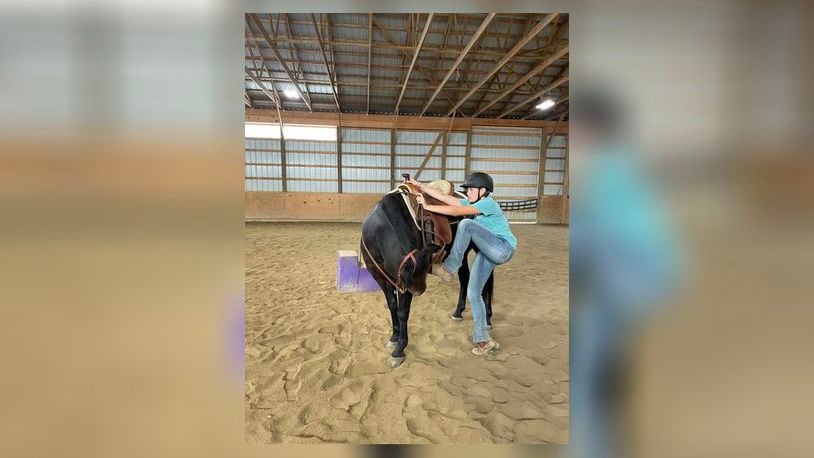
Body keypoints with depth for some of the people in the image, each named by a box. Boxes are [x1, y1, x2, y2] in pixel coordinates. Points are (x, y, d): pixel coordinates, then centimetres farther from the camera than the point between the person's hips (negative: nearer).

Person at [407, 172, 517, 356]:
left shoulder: (489, 203, -13)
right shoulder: (470, 203, 12)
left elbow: (456, 211, -24)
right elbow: (445, 198, 4)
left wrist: (427, 207, -23)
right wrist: (420, 186, -3)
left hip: (503, 248, -9)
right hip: (488, 253, 9)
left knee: (466, 224, -27)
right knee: (473, 293, 2)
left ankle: (449, 269, -19)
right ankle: (483, 340, 12)